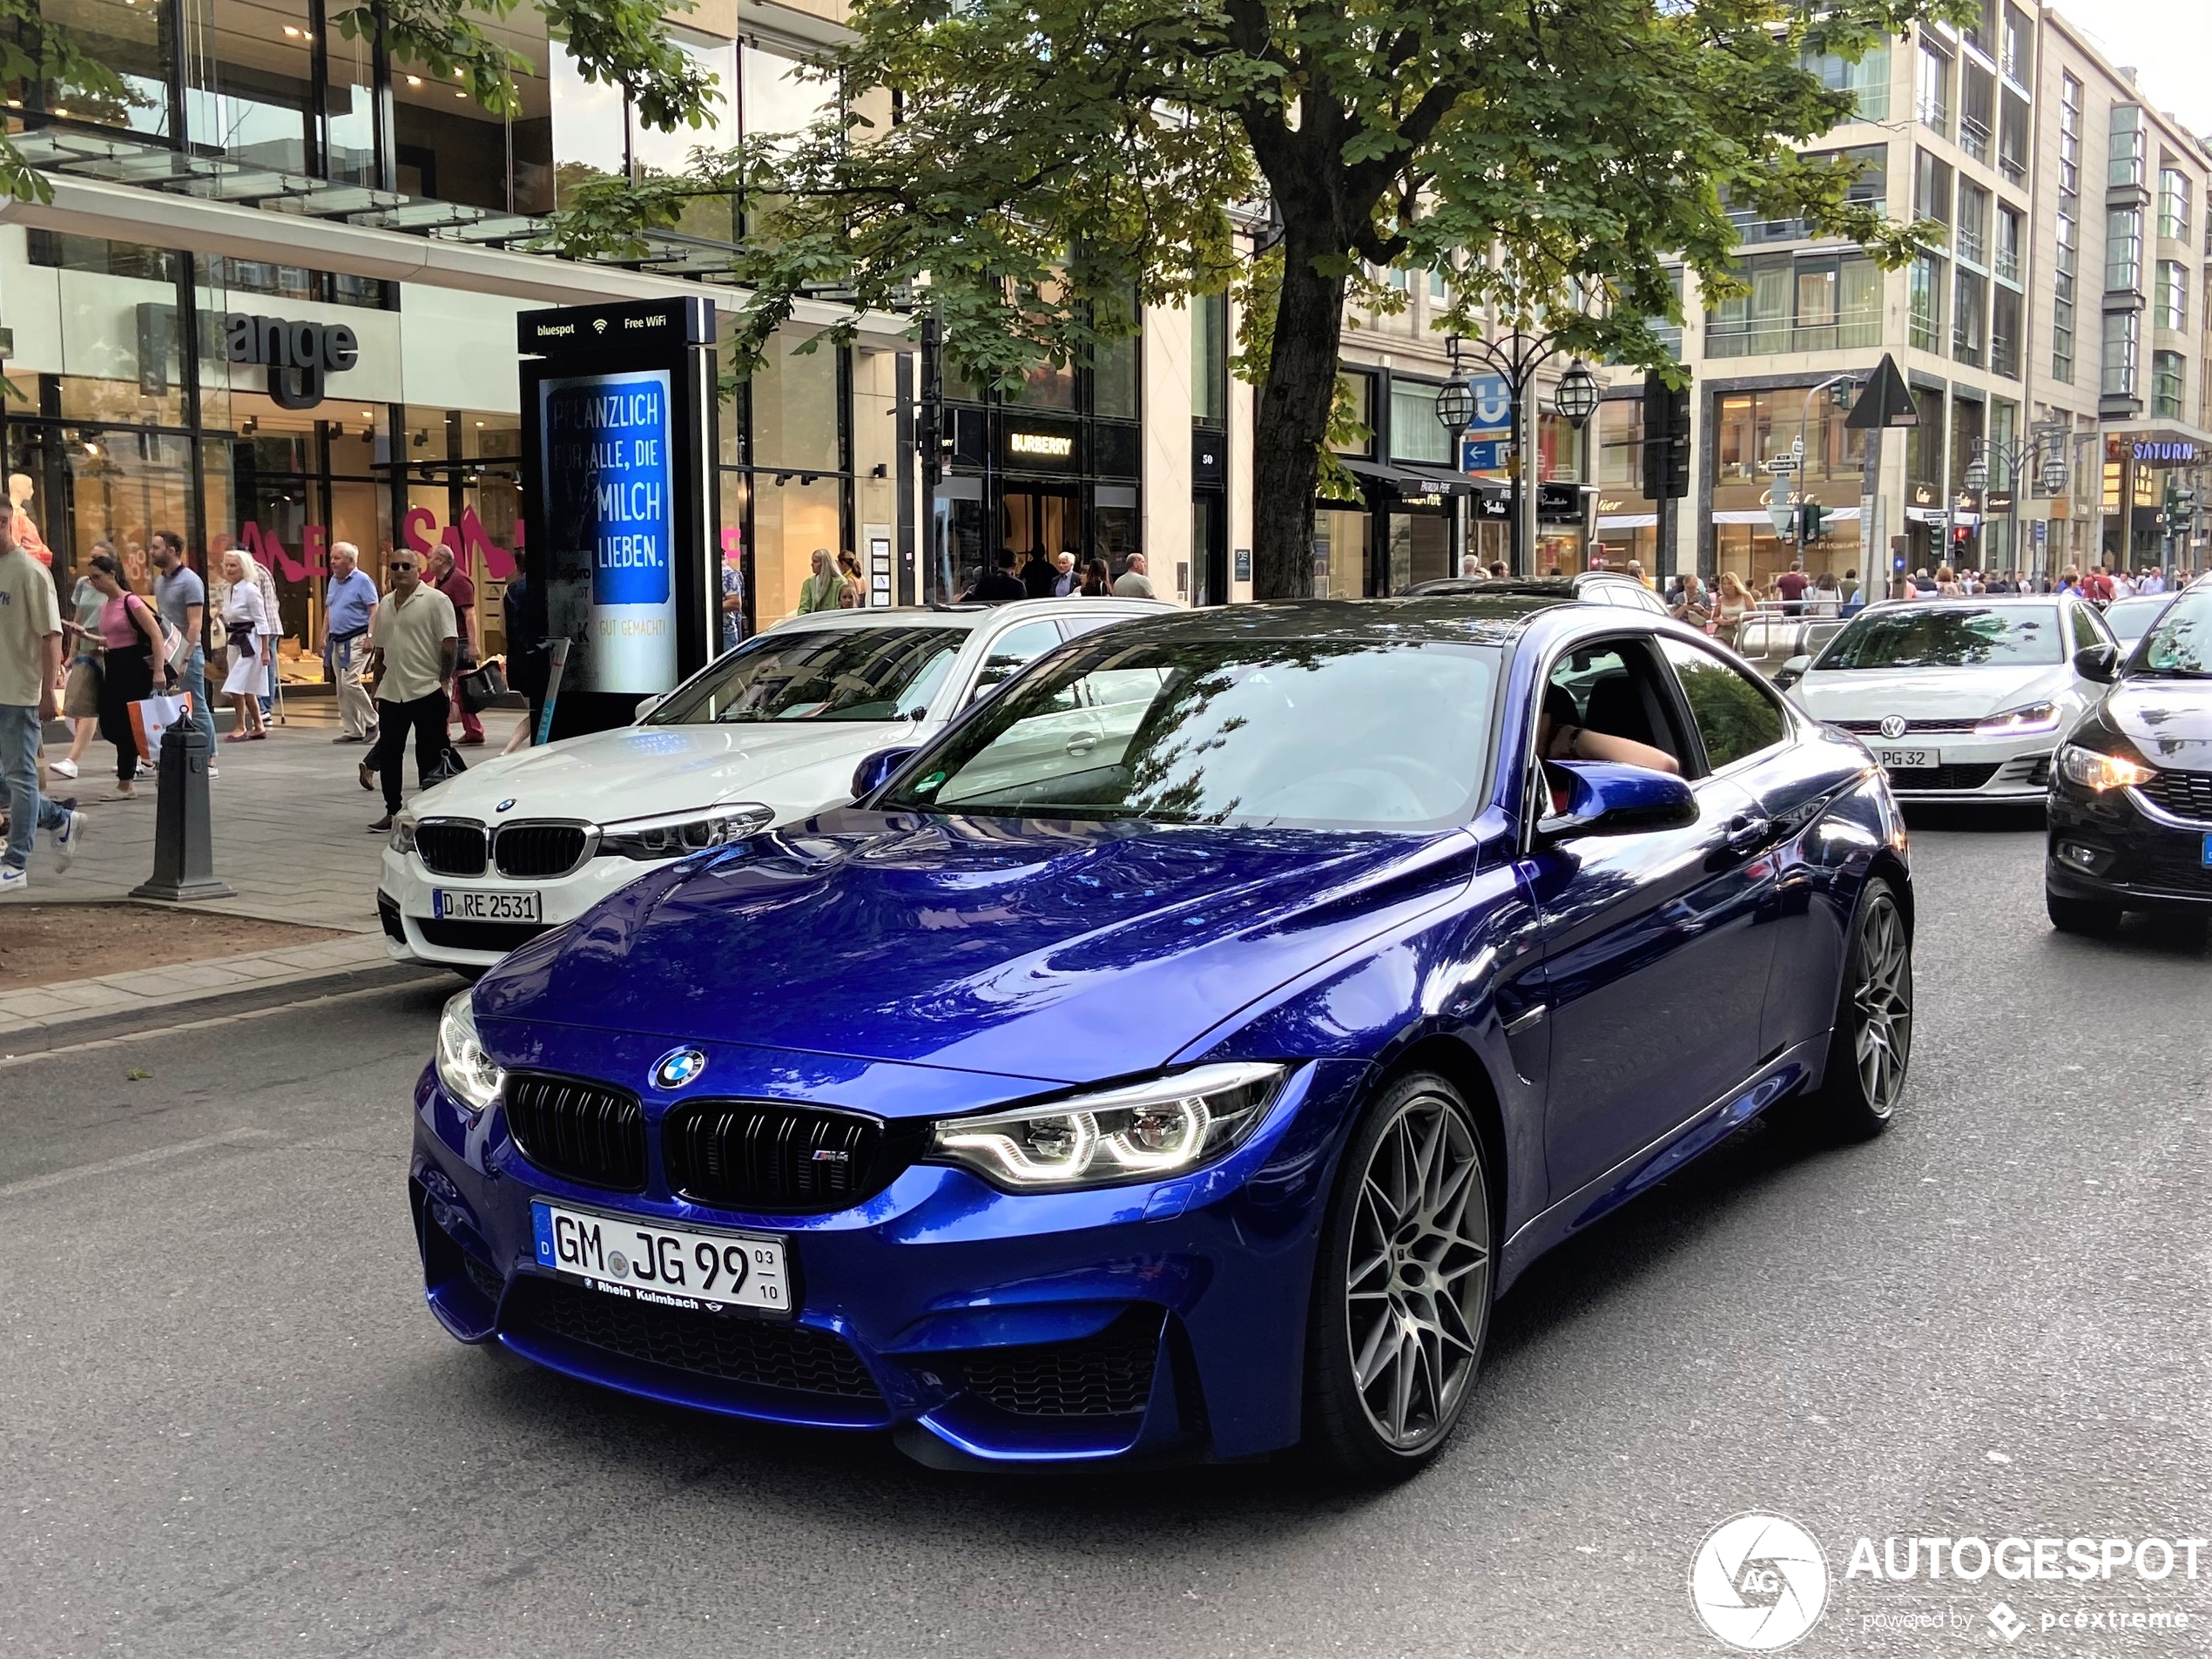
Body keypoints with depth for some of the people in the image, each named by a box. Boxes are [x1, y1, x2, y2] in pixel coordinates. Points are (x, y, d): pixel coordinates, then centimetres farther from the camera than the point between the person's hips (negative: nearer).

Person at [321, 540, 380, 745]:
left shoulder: (362, 580, -9)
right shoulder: (333, 581, 13)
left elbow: (374, 610, -13)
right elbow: (328, 611, 21)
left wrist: (370, 638, -20)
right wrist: (324, 637, 15)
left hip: (356, 640, -8)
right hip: (337, 641, 8)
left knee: (350, 682, -17)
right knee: (341, 687, 7)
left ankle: (372, 722, -2)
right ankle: (352, 730, 13)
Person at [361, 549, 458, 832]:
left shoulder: (436, 600, -7)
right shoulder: (385, 604, 14)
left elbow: (450, 644, -11)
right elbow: (380, 649, 19)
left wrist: (445, 681, -16)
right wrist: (376, 684, 17)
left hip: (428, 691, -7)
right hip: (391, 693, 7)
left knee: (430, 756, 0)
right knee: (388, 752, 8)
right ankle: (392, 811, 17)